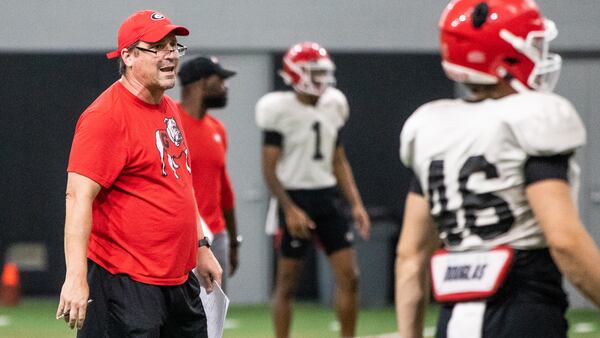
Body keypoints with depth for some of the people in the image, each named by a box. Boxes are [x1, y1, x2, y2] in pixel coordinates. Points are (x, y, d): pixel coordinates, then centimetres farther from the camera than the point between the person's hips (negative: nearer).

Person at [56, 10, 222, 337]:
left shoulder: (169, 109, 14)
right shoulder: (106, 116, -15)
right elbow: (78, 197, -23)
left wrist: (200, 247, 25)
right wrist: (76, 277, -30)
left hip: (180, 278, 9)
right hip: (126, 282, -9)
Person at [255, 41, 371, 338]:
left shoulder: (332, 107, 8)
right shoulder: (280, 111, -11)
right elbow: (270, 169, -12)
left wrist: (356, 204, 8)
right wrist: (289, 209, -20)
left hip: (327, 198, 6)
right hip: (296, 199, -6)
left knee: (349, 276, 0)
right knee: (287, 282, 2)